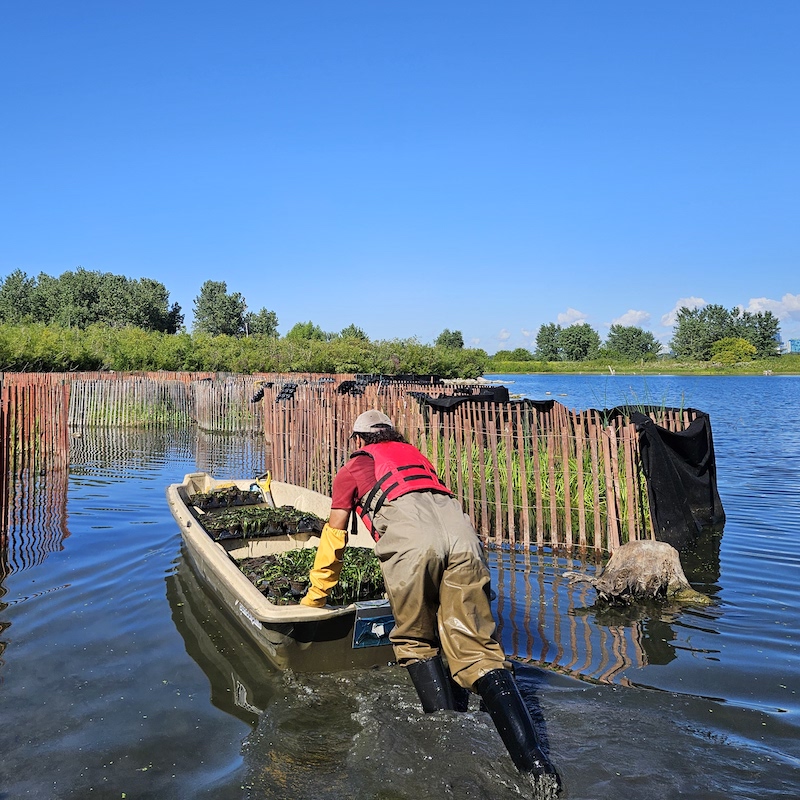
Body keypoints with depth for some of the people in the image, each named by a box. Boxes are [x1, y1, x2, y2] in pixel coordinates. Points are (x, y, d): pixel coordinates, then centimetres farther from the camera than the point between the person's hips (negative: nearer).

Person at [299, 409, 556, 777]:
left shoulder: (353, 468, 30)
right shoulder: (416, 455, 42)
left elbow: (333, 540, 35)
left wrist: (315, 598, 47)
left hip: (410, 540, -4)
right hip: (461, 531, 4)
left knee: (415, 642, 17)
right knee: (478, 649, 2)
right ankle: (533, 761, -11)